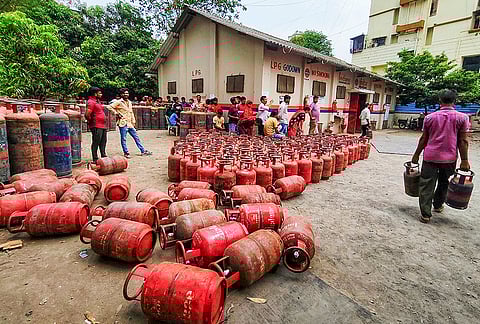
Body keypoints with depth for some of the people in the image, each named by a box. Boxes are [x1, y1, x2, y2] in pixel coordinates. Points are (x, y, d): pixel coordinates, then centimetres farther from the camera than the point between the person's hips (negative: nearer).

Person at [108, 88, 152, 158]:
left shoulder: (129, 102, 15)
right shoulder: (119, 102, -5)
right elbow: (110, 107, -11)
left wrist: (133, 122, 17)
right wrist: (117, 114, -11)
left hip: (130, 123, 7)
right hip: (123, 123, -7)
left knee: (136, 137, 8)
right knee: (123, 139, 0)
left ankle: (143, 151, 13)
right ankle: (126, 153, 8)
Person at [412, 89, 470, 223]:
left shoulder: (430, 117, -1)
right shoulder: (462, 118, -3)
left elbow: (424, 139, 3)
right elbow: (463, 141, -4)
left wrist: (416, 155, 12)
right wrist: (464, 160, 1)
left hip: (430, 157, -1)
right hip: (449, 158, 1)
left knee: (426, 186, 3)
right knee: (444, 184, 22)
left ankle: (425, 214, 2)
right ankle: (438, 205, 40)